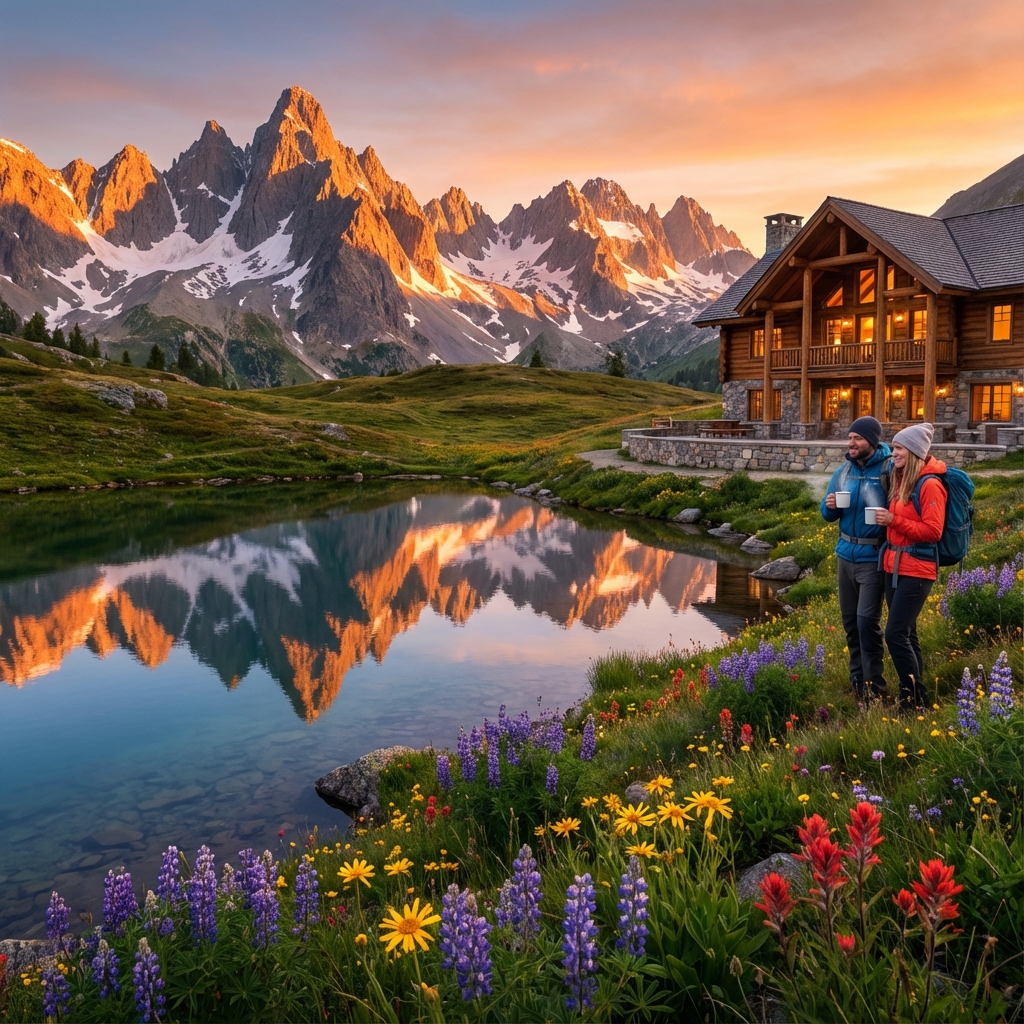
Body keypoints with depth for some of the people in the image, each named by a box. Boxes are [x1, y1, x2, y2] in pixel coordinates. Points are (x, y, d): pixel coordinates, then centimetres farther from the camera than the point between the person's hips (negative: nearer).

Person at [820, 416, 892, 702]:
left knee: (866, 620, -9)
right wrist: (830, 507, -8)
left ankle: (873, 686, 3)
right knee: (850, 621, 12)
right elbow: (828, 515, 13)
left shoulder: (890, 470, -10)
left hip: (873, 558, -6)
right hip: (845, 554, 6)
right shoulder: (844, 470, 8)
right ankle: (857, 678, 25)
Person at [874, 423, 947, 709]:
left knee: (896, 634, -11)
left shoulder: (930, 484, -13)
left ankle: (915, 699, 0)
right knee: (906, 634, 13)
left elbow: (933, 532, -17)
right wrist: (886, 520, 4)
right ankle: (915, 693, 22)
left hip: (916, 570, -9)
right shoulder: (900, 480, 12)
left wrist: (894, 520, -19)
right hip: (894, 566, 9)